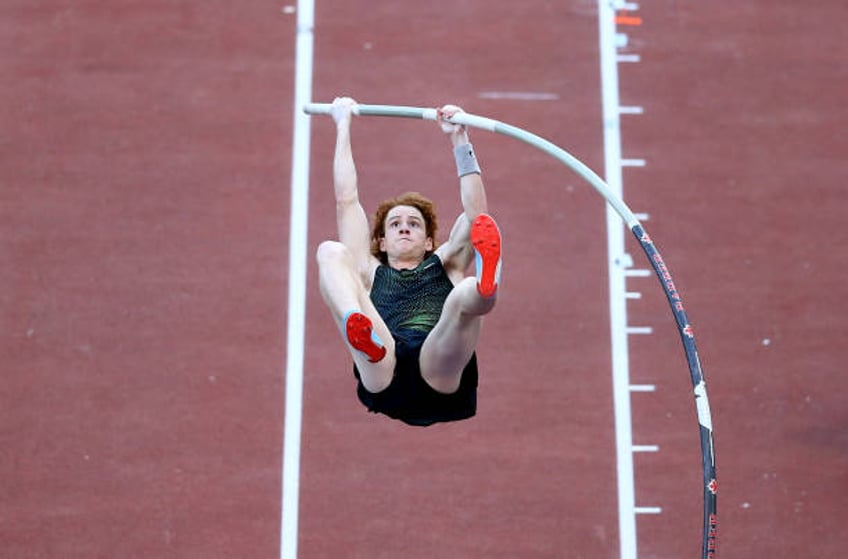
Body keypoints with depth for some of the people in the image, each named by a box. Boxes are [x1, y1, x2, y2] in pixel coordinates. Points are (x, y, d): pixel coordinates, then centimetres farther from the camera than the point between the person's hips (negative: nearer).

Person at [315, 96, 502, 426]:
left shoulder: (445, 266, 37)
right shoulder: (370, 273, 36)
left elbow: (476, 213, 25)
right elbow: (346, 201, 34)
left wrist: (459, 139, 22)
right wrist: (343, 126, 37)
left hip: (442, 381, 0)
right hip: (383, 382, 0)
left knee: (464, 298, -30)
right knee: (330, 251, -14)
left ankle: (484, 283, -71)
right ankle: (360, 330, -48)